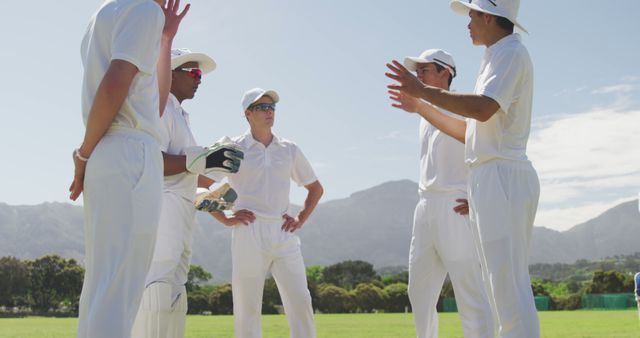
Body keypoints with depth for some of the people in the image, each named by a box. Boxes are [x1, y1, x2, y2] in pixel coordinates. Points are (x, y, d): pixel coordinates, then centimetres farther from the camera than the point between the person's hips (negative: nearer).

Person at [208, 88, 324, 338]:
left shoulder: (289, 149, 13)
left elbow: (316, 188, 23)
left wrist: (301, 219, 10)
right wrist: (225, 219, -4)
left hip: (284, 233, 3)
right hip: (248, 233, -3)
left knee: (300, 304, -2)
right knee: (247, 308, 0)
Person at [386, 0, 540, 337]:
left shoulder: (510, 51, -5)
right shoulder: (496, 59, 24)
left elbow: (483, 109, -23)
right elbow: (469, 131, 25)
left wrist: (422, 90, -17)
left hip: (502, 177, -10)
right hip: (488, 181, 10)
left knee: (509, 287, -12)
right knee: (502, 285, 11)